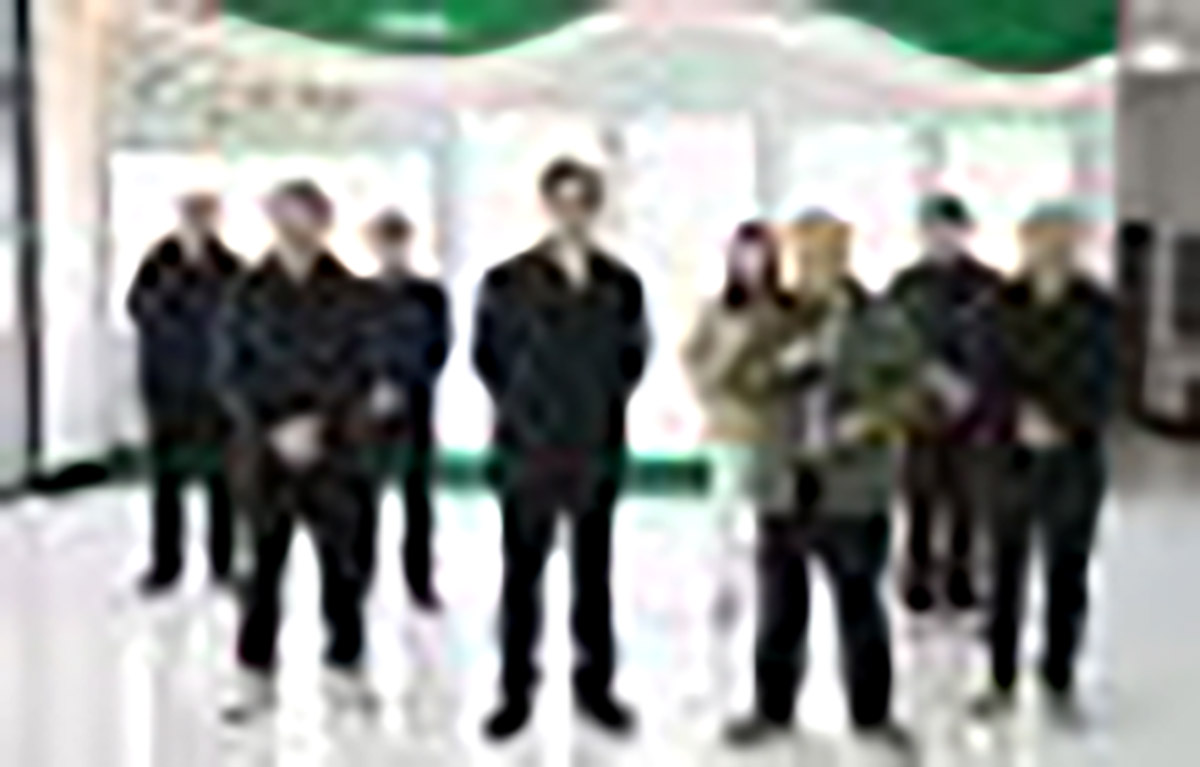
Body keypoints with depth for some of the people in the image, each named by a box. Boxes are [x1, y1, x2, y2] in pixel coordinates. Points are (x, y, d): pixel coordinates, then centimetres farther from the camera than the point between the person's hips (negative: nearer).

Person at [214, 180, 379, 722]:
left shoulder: (346, 292, 0)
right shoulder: (248, 293, 0)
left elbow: (363, 369, -1)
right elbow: (229, 373, -1)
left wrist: (320, 423, -13)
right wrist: (273, 428, -12)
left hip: (334, 450, 0)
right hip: (267, 451, 0)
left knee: (342, 563, 5)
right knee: (266, 565, 5)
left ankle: (344, 668, 19)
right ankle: (256, 676, 14)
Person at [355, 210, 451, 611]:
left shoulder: (431, 295, 4)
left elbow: (438, 352, -3)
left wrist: (404, 388, -18)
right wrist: (372, 388, -18)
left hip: (415, 410, 0)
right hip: (366, 411, 0)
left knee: (417, 498, 4)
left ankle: (420, 581, 13)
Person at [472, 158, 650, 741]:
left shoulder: (621, 285, 5)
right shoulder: (508, 280, -1)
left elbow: (633, 356, 12)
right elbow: (487, 354, 3)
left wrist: (605, 405, 3)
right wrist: (519, 408, 1)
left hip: (597, 449, 2)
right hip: (527, 448, -2)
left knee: (593, 573, 11)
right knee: (522, 574, 4)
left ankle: (595, 685, 21)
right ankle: (516, 692, 13)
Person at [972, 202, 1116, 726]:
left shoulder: (1098, 310, -3)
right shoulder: (1002, 305, -4)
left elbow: (1105, 388, -2)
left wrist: (1064, 429, -15)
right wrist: (1020, 417, -17)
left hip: (1074, 464, 0)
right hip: (1010, 459, 0)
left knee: (1067, 578, 7)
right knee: (1006, 574, 9)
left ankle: (1060, 683, 22)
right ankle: (1002, 682, 22)